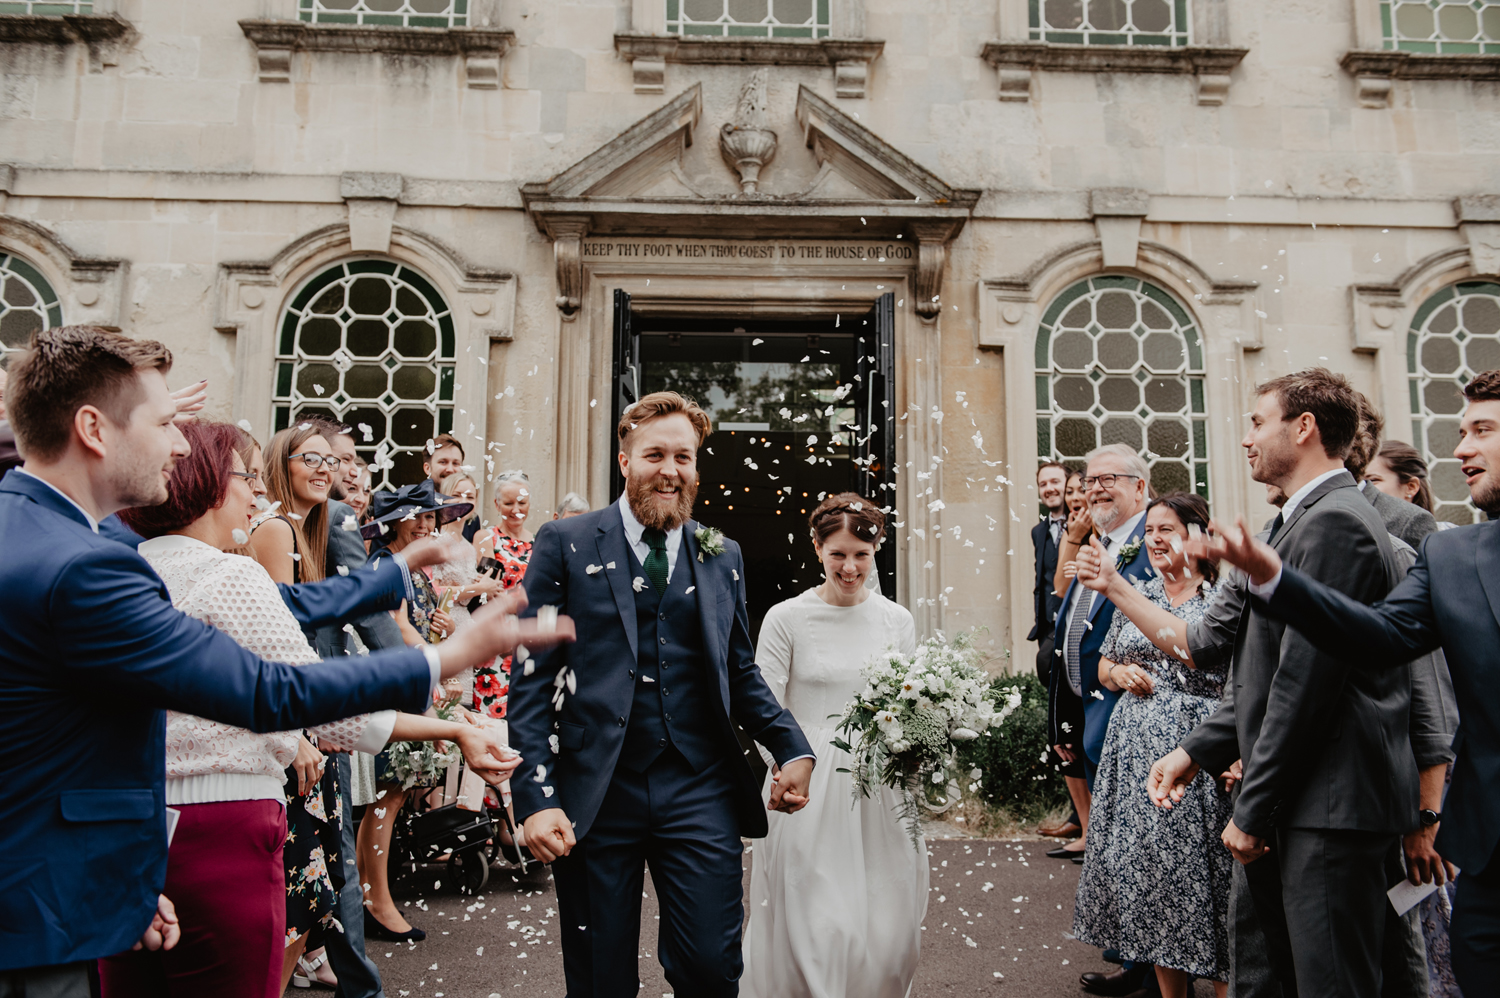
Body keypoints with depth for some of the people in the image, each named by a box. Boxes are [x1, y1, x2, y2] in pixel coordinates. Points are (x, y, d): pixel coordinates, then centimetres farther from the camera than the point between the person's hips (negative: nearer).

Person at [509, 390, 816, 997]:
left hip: (700, 794, 2)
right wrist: (535, 797, -10)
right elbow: (532, 679, -2)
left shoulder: (722, 556, 10)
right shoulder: (566, 544, 0)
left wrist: (793, 748, 2)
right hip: (596, 795, -2)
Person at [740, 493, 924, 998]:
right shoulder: (786, 619, -4)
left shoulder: (897, 621, 6)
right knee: (815, 927, -2)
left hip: (880, 791, 3)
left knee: (885, 928, 7)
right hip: (808, 792, -3)